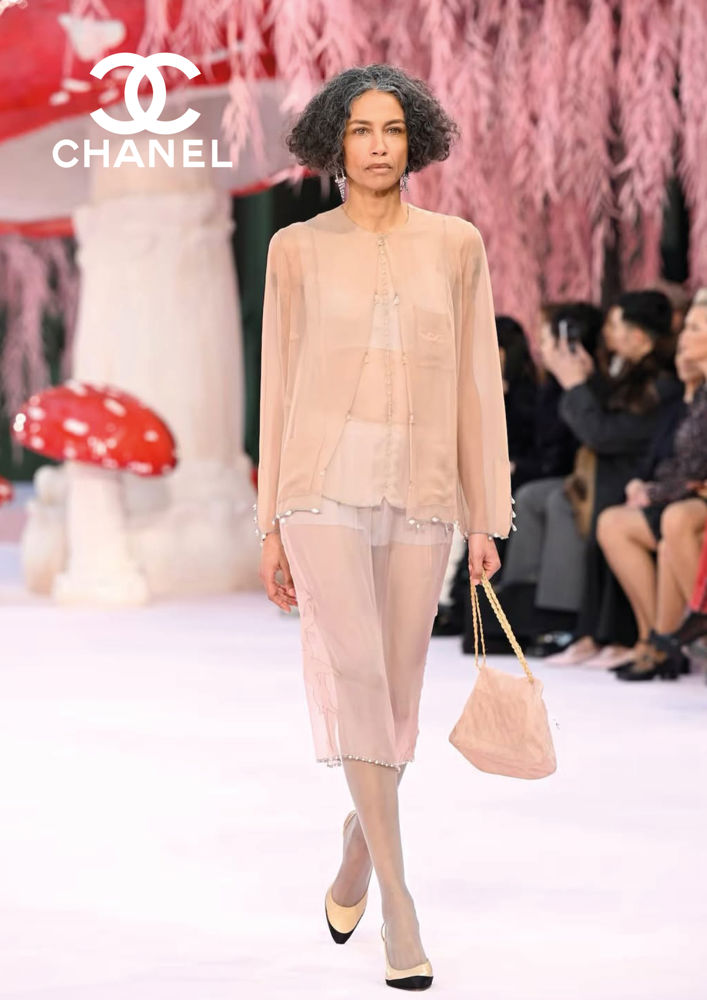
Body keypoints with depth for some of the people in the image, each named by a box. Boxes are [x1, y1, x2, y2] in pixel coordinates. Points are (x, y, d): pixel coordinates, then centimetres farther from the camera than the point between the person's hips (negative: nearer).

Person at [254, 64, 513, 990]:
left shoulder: (456, 244, 8)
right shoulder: (298, 248, 5)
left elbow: (477, 382, 8)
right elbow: (279, 385, 7)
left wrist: (487, 515, 4)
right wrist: (271, 525, 5)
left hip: (421, 493, 2)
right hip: (326, 484, -2)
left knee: (396, 688, 7)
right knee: (357, 675, -15)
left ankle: (356, 860, 34)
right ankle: (400, 911, -15)